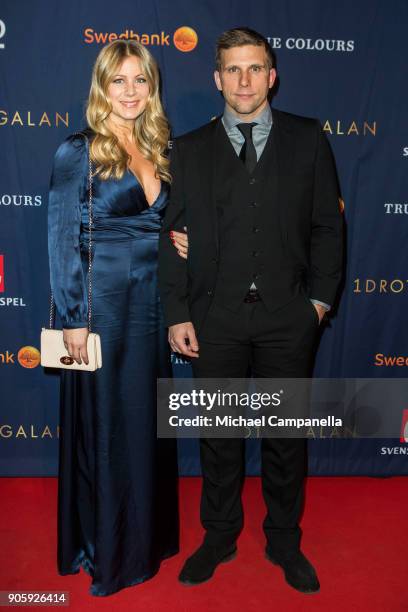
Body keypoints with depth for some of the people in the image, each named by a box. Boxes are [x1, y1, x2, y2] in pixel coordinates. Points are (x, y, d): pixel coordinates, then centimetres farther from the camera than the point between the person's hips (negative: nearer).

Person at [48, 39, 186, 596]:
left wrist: (178, 243, -4)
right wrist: (74, 320, -13)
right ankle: (103, 546, 26)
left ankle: (146, 533, 35)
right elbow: (63, 242, -9)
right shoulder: (77, 152, -7)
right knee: (103, 420, 6)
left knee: (147, 417, 15)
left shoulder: (159, 152, 9)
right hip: (101, 300, -5)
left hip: (151, 299, 6)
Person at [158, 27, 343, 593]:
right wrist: (177, 314, -3)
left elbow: (327, 224, 5)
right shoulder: (190, 149, 5)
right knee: (219, 434, 13)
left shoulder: (308, 139, 4)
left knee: (286, 434, 12)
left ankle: (284, 542, 32)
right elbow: (173, 236, 2)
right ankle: (219, 537, 33)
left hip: (287, 316, 0)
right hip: (215, 316, 1)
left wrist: (320, 297, -2)